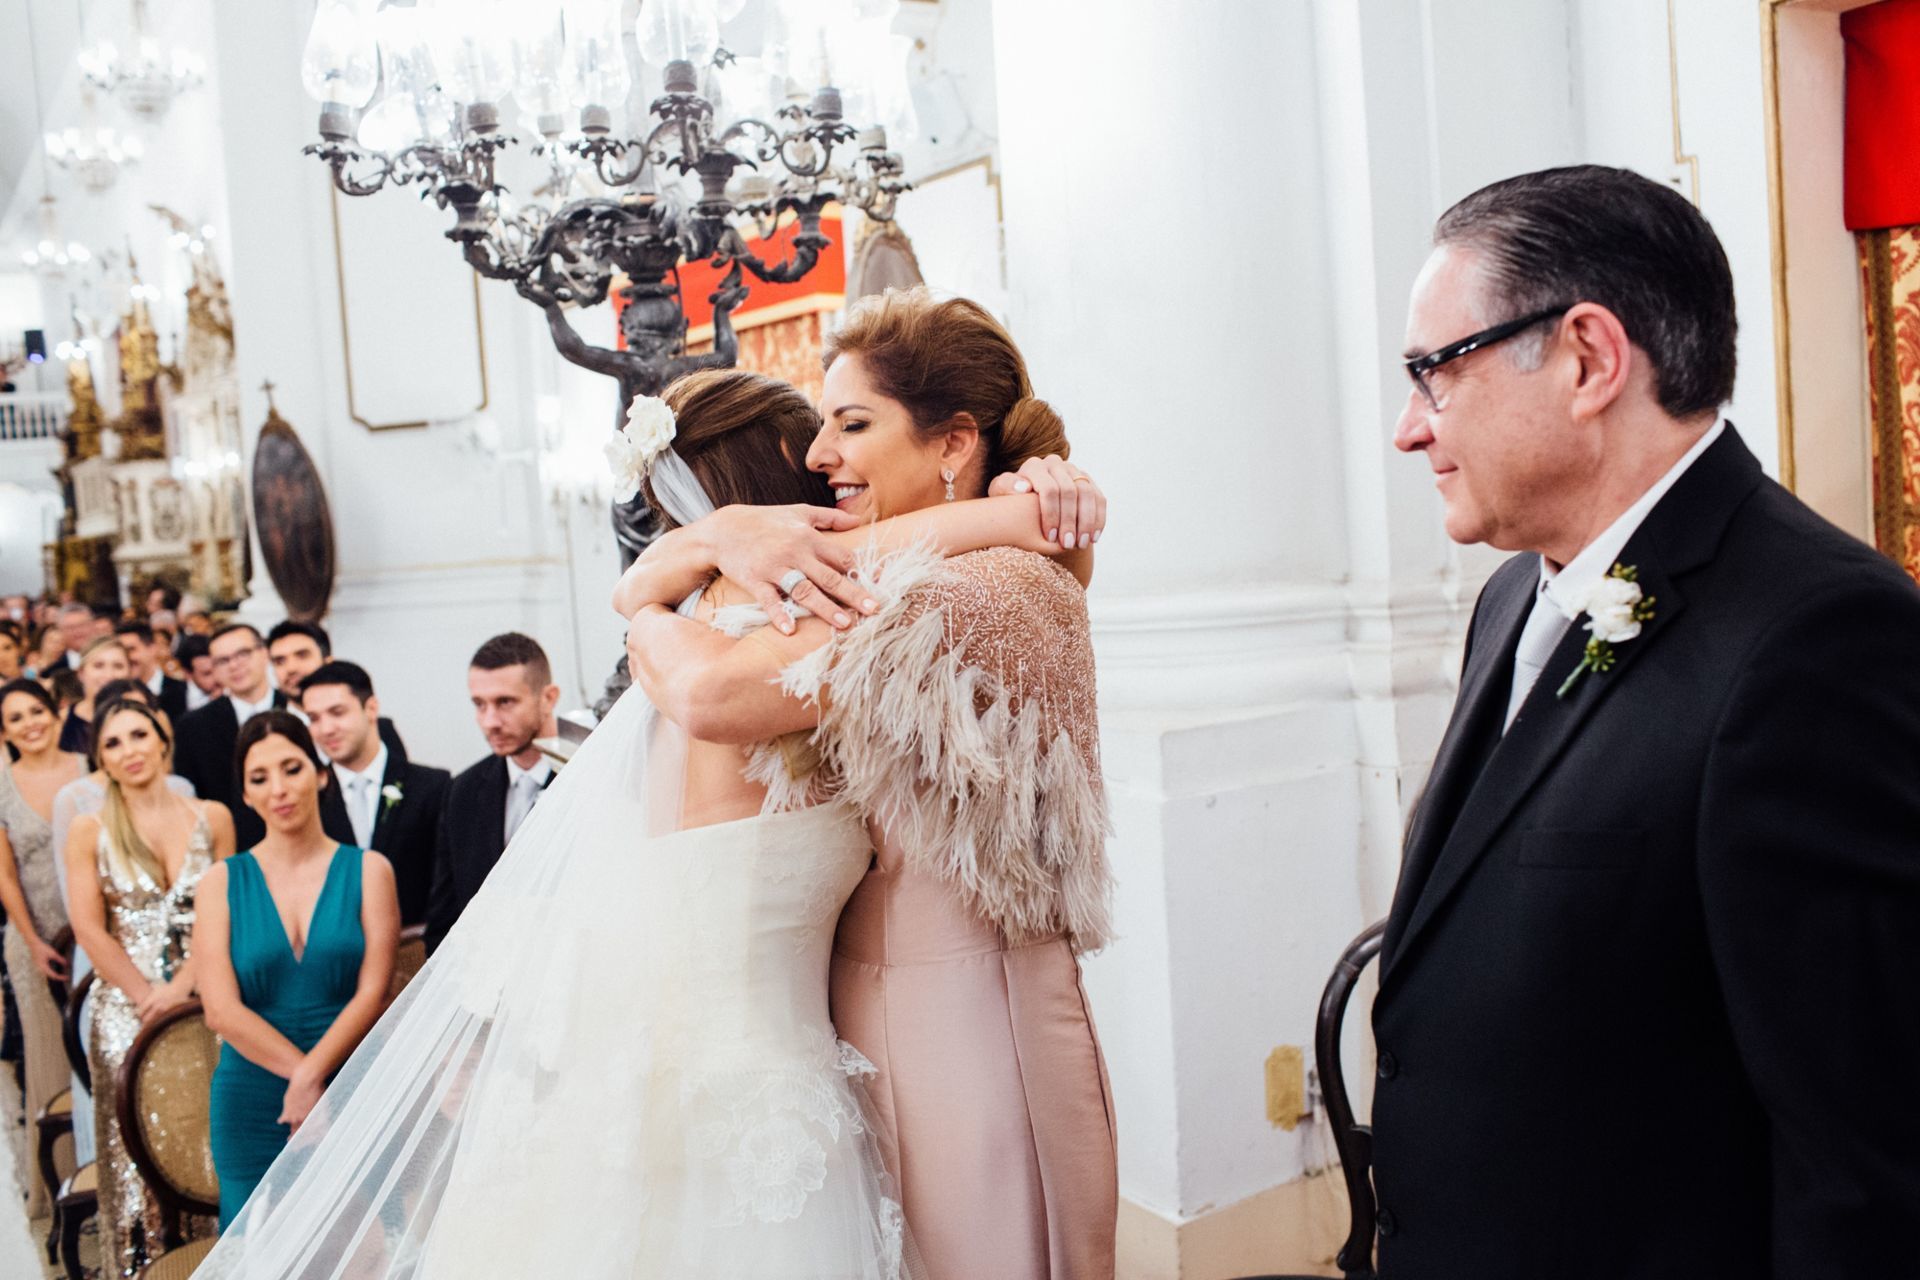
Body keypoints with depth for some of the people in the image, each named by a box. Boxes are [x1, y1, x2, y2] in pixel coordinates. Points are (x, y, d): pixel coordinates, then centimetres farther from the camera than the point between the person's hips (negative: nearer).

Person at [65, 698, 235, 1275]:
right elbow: (90, 931, -3)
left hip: (202, 998, 1)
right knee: (137, 1145, 0)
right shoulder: (89, 831, 2)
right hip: (127, 1006, -1)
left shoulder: (212, 817, 4)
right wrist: (148, 997, -10)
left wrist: (180, 987, -11)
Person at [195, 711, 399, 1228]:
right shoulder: (223, 880, 5)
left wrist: (312, 1076, -18)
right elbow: (221, 1009, -4)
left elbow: (373, 992, -6)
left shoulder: (368, 870, 3)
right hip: (253, 1106, 1)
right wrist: (302, 1073, -13)